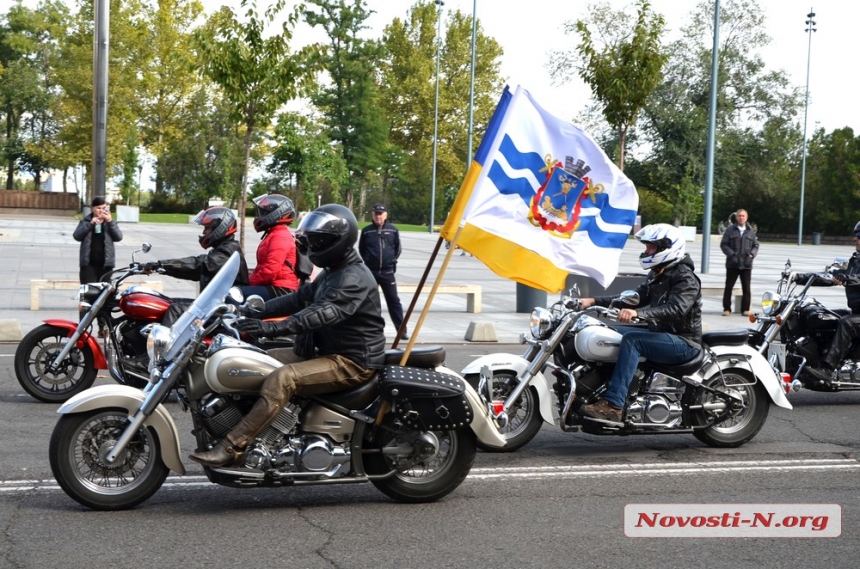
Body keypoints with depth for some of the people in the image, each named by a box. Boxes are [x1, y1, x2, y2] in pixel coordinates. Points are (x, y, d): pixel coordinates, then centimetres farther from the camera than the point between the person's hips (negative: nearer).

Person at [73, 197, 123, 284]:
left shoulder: (110, 222, 10)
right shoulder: (85, 221, 7)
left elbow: (119, 237, -3)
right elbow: (77, 236, -6)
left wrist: (110, 222, -14)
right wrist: (90, 224, -16)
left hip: (105, 264, 1)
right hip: (88, 264, -1)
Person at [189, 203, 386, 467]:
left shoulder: (354, 278, -19)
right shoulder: (332, 272, 15)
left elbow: (323, 313, -33)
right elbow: (300, 298, 15)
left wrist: (273, 328, -43)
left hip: (353, 362, -11)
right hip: (328, 352, 11)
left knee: (282, 379, -29)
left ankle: (230, 448, -31)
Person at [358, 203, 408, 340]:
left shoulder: (393, 230, 2)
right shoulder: (366, 231, 1)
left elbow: (397, 248, 12)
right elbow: (361, 248, 12)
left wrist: (393, 260, 5)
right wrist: (368, 260, 5)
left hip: (388, 272, 0)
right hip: (370, 272, 0)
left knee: (394, 301, 2)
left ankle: (402, 330, 3)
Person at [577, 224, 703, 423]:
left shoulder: (685, 277, -14)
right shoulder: (657, 274, 15)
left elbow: (676, 308, -31)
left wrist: (638, 313, -45)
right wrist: (594, 301, 3)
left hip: (683, 342, -10)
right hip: (660, 334, 10)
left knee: (631, 339, -30)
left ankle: (613, 405, -38)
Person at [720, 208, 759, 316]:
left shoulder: (751, 231, 8)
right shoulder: (730, 230, 1)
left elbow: (756, 245, 13)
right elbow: (723, 244, -1)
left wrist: (752, 253, -6)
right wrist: (731, 254, -14)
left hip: (746, 264, 2)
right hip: (732, 264, -1)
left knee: (746, 288, 4)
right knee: (728, 287, 2)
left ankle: (745, 309, 12)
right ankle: (727, 308, 10)